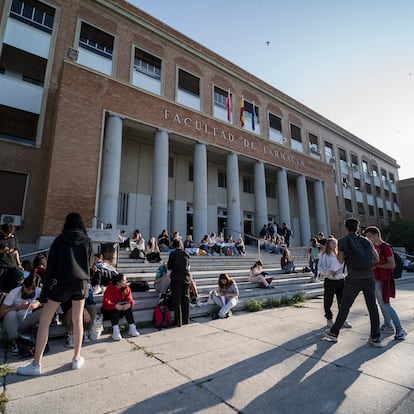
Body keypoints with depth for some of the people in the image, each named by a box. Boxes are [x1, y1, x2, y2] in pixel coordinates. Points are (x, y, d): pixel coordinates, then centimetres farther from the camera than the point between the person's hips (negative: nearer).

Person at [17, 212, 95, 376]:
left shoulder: (59, 239, 0)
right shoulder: (87, 241, 3)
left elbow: (50, 265, -3)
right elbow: (90, 264, 9)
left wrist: (44, 290, 0)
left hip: (61, 282, -2)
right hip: (81, 282, 2)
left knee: (44, 320, 11)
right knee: (78, 319, 13)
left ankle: (36, 364, 13)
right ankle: (77, 358, 21)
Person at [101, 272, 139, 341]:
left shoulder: (126, 288, -8)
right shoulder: (109, 289, -22)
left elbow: (130, 300, -12)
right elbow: (106, 303, -32)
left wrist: (129, 304, -35)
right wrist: (115, 306, -47)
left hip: (120, 311, 4)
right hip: (108, 311, -3)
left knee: (128, 307, -24)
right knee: (115, 309, -33)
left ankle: (132, 328, -22)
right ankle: (116, 331, -34)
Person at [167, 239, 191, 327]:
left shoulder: (172, 254, -7)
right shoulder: (186, 254, 4)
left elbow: (169, 267, -2)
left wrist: (167, 265, 19)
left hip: (176, 279, -4)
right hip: (186, 278, 4)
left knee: (177, 300, 4)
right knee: (185, 299, 13)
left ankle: (178, 321, 5)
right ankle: (186, 320, 21)